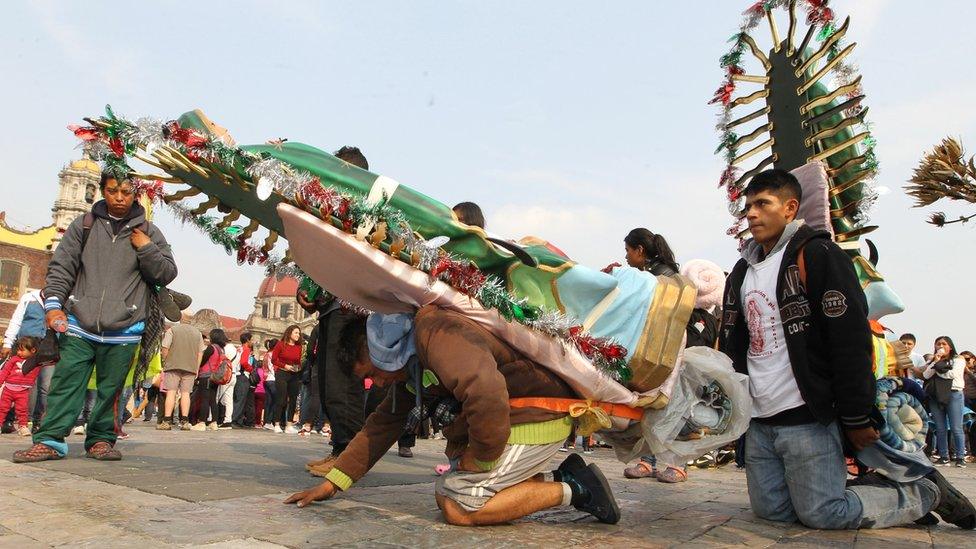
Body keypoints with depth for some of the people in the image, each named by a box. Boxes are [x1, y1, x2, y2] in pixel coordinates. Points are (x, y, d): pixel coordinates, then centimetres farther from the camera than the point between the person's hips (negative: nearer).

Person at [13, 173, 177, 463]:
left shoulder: (148, 232, 9)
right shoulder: (84, 225, 10)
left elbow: (167, 274, 7)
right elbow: (61, 266, 8)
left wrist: (147, 249, -7)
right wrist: (53, 303, -4)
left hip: (123, 330, 0)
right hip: (79, 325, 1)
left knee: (110, 389, 5)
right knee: (66, 383, -1)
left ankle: (101, 439, 17)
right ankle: (50, 441, 7)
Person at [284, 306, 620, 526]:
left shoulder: (434, 330, -23)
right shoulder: (409, 364, 10)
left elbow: (486, 392, -38)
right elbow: (382, 425, 16)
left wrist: (480, 457, -21)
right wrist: (330, 484, 13)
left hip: (539, 414, -10)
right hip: (507, 415, 10)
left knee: (455, 506, -11)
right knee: (446, 491, 11)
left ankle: (573, 489, -5)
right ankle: (556, 478, 10)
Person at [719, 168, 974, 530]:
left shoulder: (817, 255, -7)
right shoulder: (742, 271, 14)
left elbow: (851, 341, -13)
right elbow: (732, 345, 17)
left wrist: (857, 418, -14)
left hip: (808, 417, -7)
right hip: (758, 421, 7)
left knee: (820, 514, -6)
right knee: (770, 510, 7)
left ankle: (925, 492, 17)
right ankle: (874, 487, 24)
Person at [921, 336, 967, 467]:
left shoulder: (958, 359, 7)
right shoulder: (932, 361, 17)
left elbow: (953, 374, -10)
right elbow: (926, 375, 0)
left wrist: (937, 368, 2)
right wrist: (935, 362, -6)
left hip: (953, 394, -4)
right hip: (935, 396, 4)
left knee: (956, 428, -5)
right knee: (940, 429, 4)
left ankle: (960, 457, 1)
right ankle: (943, 456, 8)